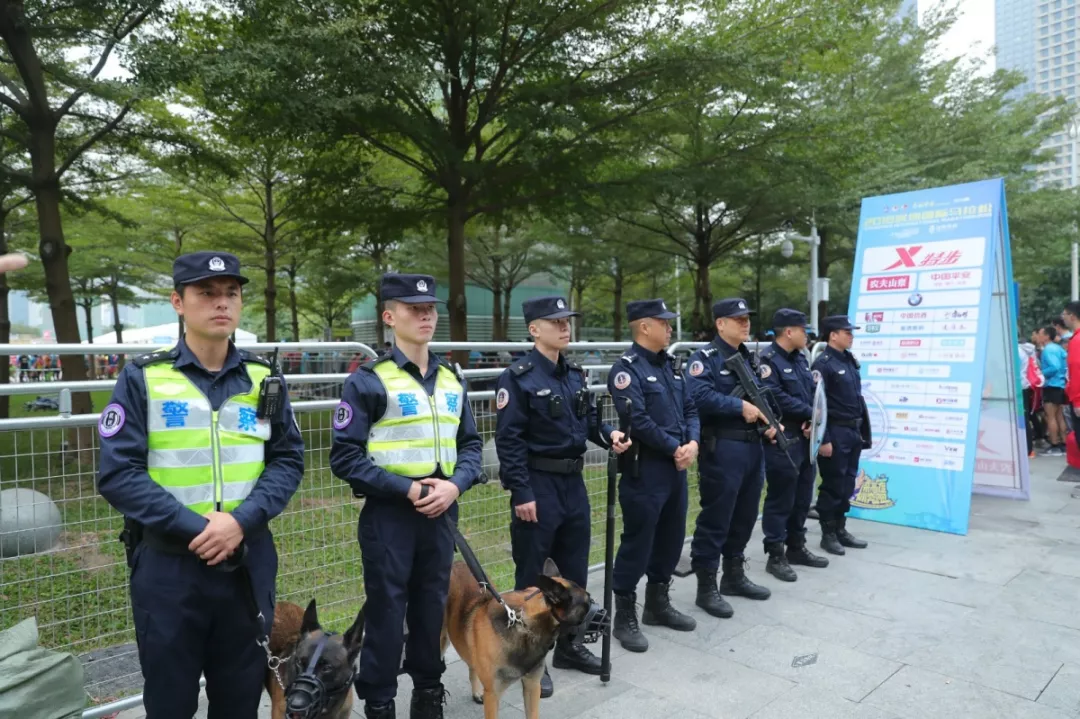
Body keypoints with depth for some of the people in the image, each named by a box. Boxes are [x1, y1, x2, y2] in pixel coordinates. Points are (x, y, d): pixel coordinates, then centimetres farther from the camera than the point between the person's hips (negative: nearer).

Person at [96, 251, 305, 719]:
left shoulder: (264, 379, 3)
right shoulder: (142, 377, -4)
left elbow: (288, 460, 2)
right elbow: (117, 473, -9)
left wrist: (243, 519, -13)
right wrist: (193, 527, -17)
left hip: (249, 561, 3)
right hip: (167, 563, -2)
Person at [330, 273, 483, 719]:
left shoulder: (452, 379, 8)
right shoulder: (368, 380, -10)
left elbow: (470, 442, 12)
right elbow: (345, 457, -12)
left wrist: (455, 483, -7)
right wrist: (407, 489, -17)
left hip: (441, 514, 5)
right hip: (388, 515, -5)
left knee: (433, 608, 17)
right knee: (386, 614, 7)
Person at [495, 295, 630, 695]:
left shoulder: (575, 374, 9)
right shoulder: (518, 377, -13)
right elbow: (509, 441, -16)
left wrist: (608, 435, -5)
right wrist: (521, 493, -19)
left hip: (573, 482, 8)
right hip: (538, 485, -7)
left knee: (575, 568, 17)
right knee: (531, 575, 5)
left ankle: (569, 646, 35)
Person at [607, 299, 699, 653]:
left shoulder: (669, 364, 12)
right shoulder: (626, 368, -14)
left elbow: (690, 408, 12)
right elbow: (638, 422, -22)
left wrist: (693, 443, -7)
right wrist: (676, 449, -14)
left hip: (677, 467, 9)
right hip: (644, 470, -8)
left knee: (671, 538, 17)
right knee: (638, 542, 1)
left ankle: (658, 604, 34)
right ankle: (625, 618, 15)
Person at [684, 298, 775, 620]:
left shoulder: (751, 359, 18)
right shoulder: (705, 358, -9)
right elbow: (698, 395, -24)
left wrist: (771, 422, 1)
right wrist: (740, 407, -22)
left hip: (753, 447, 9)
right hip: (722, 449, -8)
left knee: (745, 515, 17)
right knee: (715, 518, -3)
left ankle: (734, 576, 32)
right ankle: (706, 588, 8)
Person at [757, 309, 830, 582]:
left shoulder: (800, 358, 15)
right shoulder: (768, 360, -14)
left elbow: (813, 393, 14)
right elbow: (777, 399, -23)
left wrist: (813, 421, -5)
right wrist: (810, 413, -11)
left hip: (805, 439, 9)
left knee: (802, 498, 17)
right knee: (780, 500, -1)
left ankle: (797, 548, 31)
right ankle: (775, 557, 9)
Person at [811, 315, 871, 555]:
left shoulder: (850, 360, 11)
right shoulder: (823, 364, -14)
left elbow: (857, 397, 17)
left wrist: (863, 430, 15)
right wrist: (823, 440, -20)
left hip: (853, 432, 8)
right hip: (836, 433, -8)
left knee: (847, 484, 14)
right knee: (832, 485, 2)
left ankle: (840, 529, 25)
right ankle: (828, 534, 13)